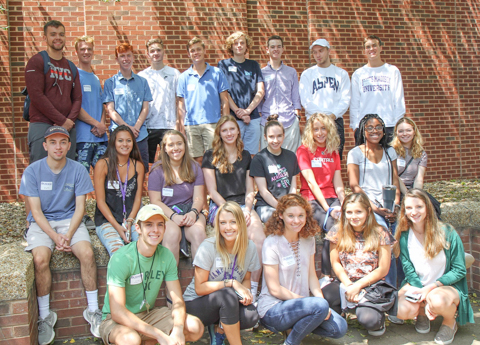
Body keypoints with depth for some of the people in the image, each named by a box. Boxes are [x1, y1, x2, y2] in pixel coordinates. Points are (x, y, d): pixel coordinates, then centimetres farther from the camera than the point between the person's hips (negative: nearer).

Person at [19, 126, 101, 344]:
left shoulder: (78, 170, -3)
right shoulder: (32, 171, -5)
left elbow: (80, 207, -3)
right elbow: (36, 211, -7)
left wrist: (68, 235, -17)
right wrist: (54, 237, -19)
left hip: (70, 220, 1)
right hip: (41, 223, 0)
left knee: (87, 253, -26)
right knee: (40, 259, -28)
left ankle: (93, 310, -10)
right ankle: (45, 316, -9)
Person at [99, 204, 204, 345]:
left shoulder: (166, 256, -5)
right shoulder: (121, 258, -21)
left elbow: (178, 301, -6)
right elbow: (117, 312, -27)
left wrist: (178, 330, -28)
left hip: (149, 314, 6)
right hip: (116, 320, -5)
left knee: (196, 328, -14)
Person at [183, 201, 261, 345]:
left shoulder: (249, 247, -5)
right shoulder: (208, 247, -17)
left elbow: (246, 279, 8)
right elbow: (199, 288, -17)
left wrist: (246, 292, -15)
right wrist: (231, 283, -24)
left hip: (224, 304, 4)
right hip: (196, 304, -4)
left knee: (252, 315, -27)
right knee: (228, 295, -35)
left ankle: (218, 329, 4)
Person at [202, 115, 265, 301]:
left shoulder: (245, 156, 19)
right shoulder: (211, 156, 7)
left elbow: (250, 190, 16)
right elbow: (212, 191, 1)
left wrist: (247, 210, -3)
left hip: (244, 205, 3)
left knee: (261, 240, -27)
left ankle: (253, 289, -20)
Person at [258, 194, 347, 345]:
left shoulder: (309, 239, 4)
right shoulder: (272, 244, -15)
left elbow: (312, 275, 9)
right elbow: (274, 289, -16)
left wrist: (321, 300, -11)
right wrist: (319, 304, -16)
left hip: (300, 303, 7)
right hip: (273, 309, -7)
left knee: (340, 328, -10)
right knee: (320, 305, -30)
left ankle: (294, 327, 12)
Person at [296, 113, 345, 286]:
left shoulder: (333, 152, 18)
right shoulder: (304, 150, 2)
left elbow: (338, 184, 11)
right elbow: (311, 182, -8)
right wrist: (328, 209, -17)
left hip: (331, 198, 4)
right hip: (311, 200, -4)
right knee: (332, 227, -31)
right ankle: (326, 275, -19)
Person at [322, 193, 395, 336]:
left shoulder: (380, 234, -5)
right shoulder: (338, 232, 1)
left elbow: (383, 269, -4)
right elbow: (335, 263, 5)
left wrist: (358, 286, -12)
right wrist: (348, 286, -9)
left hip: (372, 285, -2)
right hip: (345, 283, 2)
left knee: (367, 319, -30)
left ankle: (379, 315, 9)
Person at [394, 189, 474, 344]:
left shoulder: (447, 233, -13)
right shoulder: (404, 236, -6)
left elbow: (460, 270, -8)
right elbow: (408, 270, -5)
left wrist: (433, 286, -20)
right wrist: (424, 299, -19)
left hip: (447, 286, -2)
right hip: (417, 286, 3)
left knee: (438, 301, -38)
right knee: (401, 311, -28)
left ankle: (450, 322, 0)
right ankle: (422, 312, 11)